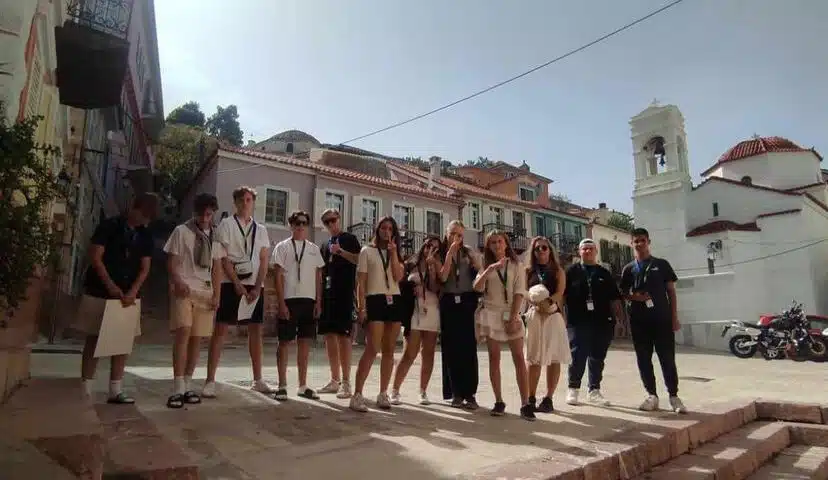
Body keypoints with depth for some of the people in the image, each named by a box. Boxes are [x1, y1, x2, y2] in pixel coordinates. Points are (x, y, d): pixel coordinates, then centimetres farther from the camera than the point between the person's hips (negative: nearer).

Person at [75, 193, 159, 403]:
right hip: (100, 292, -4)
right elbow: (95, 257, -10)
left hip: (129, 296, 4)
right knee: (94, 339, 2)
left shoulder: (145, 236, 7)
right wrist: (110, 285, -17)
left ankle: (115, 390, 10)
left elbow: (144, 268, 4)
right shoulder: (109, 226, -5)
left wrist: (133, 292, -11)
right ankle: (85, 389, 9)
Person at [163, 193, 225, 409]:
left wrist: (216, 295, 4)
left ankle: (187, 386, 12)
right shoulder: (181, 231, 2)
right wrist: (178, 282, -18)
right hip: (183, 290, -4)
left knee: (197, 338, 3)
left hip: (205, 292, 4)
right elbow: (171, 262, 0)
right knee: (183, 333, -17)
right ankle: (178, 388, -13)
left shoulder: (215, 237, 13)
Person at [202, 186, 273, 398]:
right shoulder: (226, 225, 2)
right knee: (220, 330, -4)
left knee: (256, 331, 7)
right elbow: (223, 258, -5)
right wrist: (237, 284, -12)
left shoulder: (261, 229, 13)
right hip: (230, 285, -4)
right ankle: (210, 381, 3)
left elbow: (264, 261, 7)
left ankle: (257, 380, 16)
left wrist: (257, 287, -5)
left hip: (254, 286, 4)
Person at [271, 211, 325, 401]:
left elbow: (318, 277, 11)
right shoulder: (282, 247, 2)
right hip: (289, 300, -3)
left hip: (309, 300, 4)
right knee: (285, 342, 1)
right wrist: (281, 303, -10)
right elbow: (278, 277, -3)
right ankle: (282, 385, 11)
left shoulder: (314, 249, 12)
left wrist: (318, 302, 3)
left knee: (305, 342, 7)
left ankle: (302, 385, 17)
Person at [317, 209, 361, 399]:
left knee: (343, 335, -9)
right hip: (327, 292, 7)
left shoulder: (349, 239, 3)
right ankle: (335, 380, 16)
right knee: (329, 335, 7)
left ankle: (346, 382, -4)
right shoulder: (326, 245, 21)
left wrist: (340, 251, -19)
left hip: (344, 293, -7)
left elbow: (359, 260, -9)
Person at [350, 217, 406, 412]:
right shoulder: (367, 251, 6)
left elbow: (398, 277, -1)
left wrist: (393, 252, -4)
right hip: (375, 301, -5)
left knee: (389, 351, 5)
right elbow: (361, 283, -1)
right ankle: (357, 395, -11)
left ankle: (383, 394, 13)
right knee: (372, 349, -14)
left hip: (395, 302, 5)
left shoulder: (396, 254, 18)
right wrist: (361, 308, -10)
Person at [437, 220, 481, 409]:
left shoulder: (469, 252, 8)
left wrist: (474, 260, -14)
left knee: (468, 347, -4)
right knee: (451, 348, 3)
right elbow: (442, 277, -7)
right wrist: (450, 253, -9)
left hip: (467, 301, -1)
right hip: (448, 302, 1)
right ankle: (456, 393, 11)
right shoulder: (440, 253, 8)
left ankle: (470, 393, 1)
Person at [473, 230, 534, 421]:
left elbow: (519, 293, -2)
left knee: (519, 358, -7)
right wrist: (489, 269, -22)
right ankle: (499, 402, 8)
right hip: (490, 314, 1)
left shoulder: (517, 266, 6)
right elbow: (477, 287, -8)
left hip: (511, 314, -1)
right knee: (494, 358, 2)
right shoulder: (486, 266, 9)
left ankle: (525, 404, -6)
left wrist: (513, 318, -11)